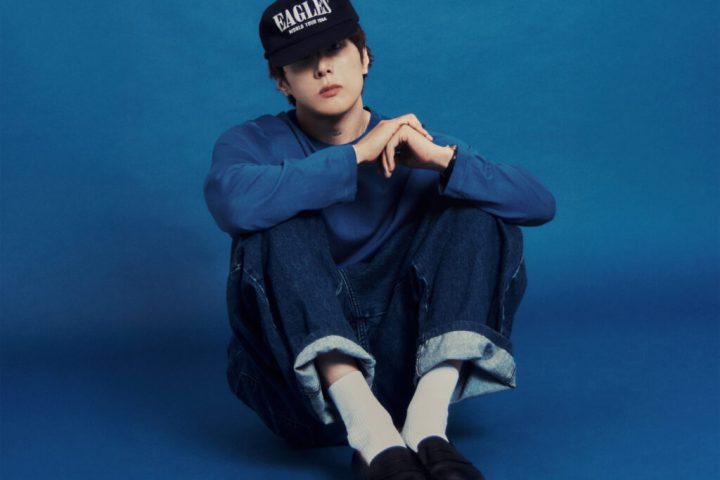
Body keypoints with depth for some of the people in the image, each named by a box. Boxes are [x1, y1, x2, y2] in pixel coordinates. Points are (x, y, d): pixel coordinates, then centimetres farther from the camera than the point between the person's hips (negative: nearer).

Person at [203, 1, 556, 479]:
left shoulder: (415, 144, 6)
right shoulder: (254, 144, 2)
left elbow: (541, 203, -8)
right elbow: (233, 204, -26)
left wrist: (442, 159, -22)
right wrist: (355, 155, -22)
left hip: (406, 368, 2)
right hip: (301, 382, -2)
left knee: (476, 212, -11)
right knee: (284, 228, -24)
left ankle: (427, 425, -28)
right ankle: (374, 439, -37)